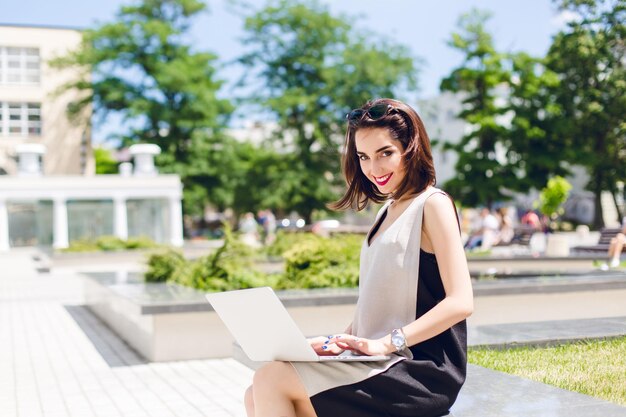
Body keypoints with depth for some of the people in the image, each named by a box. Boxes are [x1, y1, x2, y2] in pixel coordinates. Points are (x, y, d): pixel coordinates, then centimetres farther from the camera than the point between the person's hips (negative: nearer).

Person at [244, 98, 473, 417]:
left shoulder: (432, 205, -7)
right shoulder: (387, 210, 18)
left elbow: (460, 302, -16)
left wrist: (386, 343, -20)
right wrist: (342, 340, 3)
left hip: (421, 371, -8)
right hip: (383, 364, 8)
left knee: (272, 381, -16)